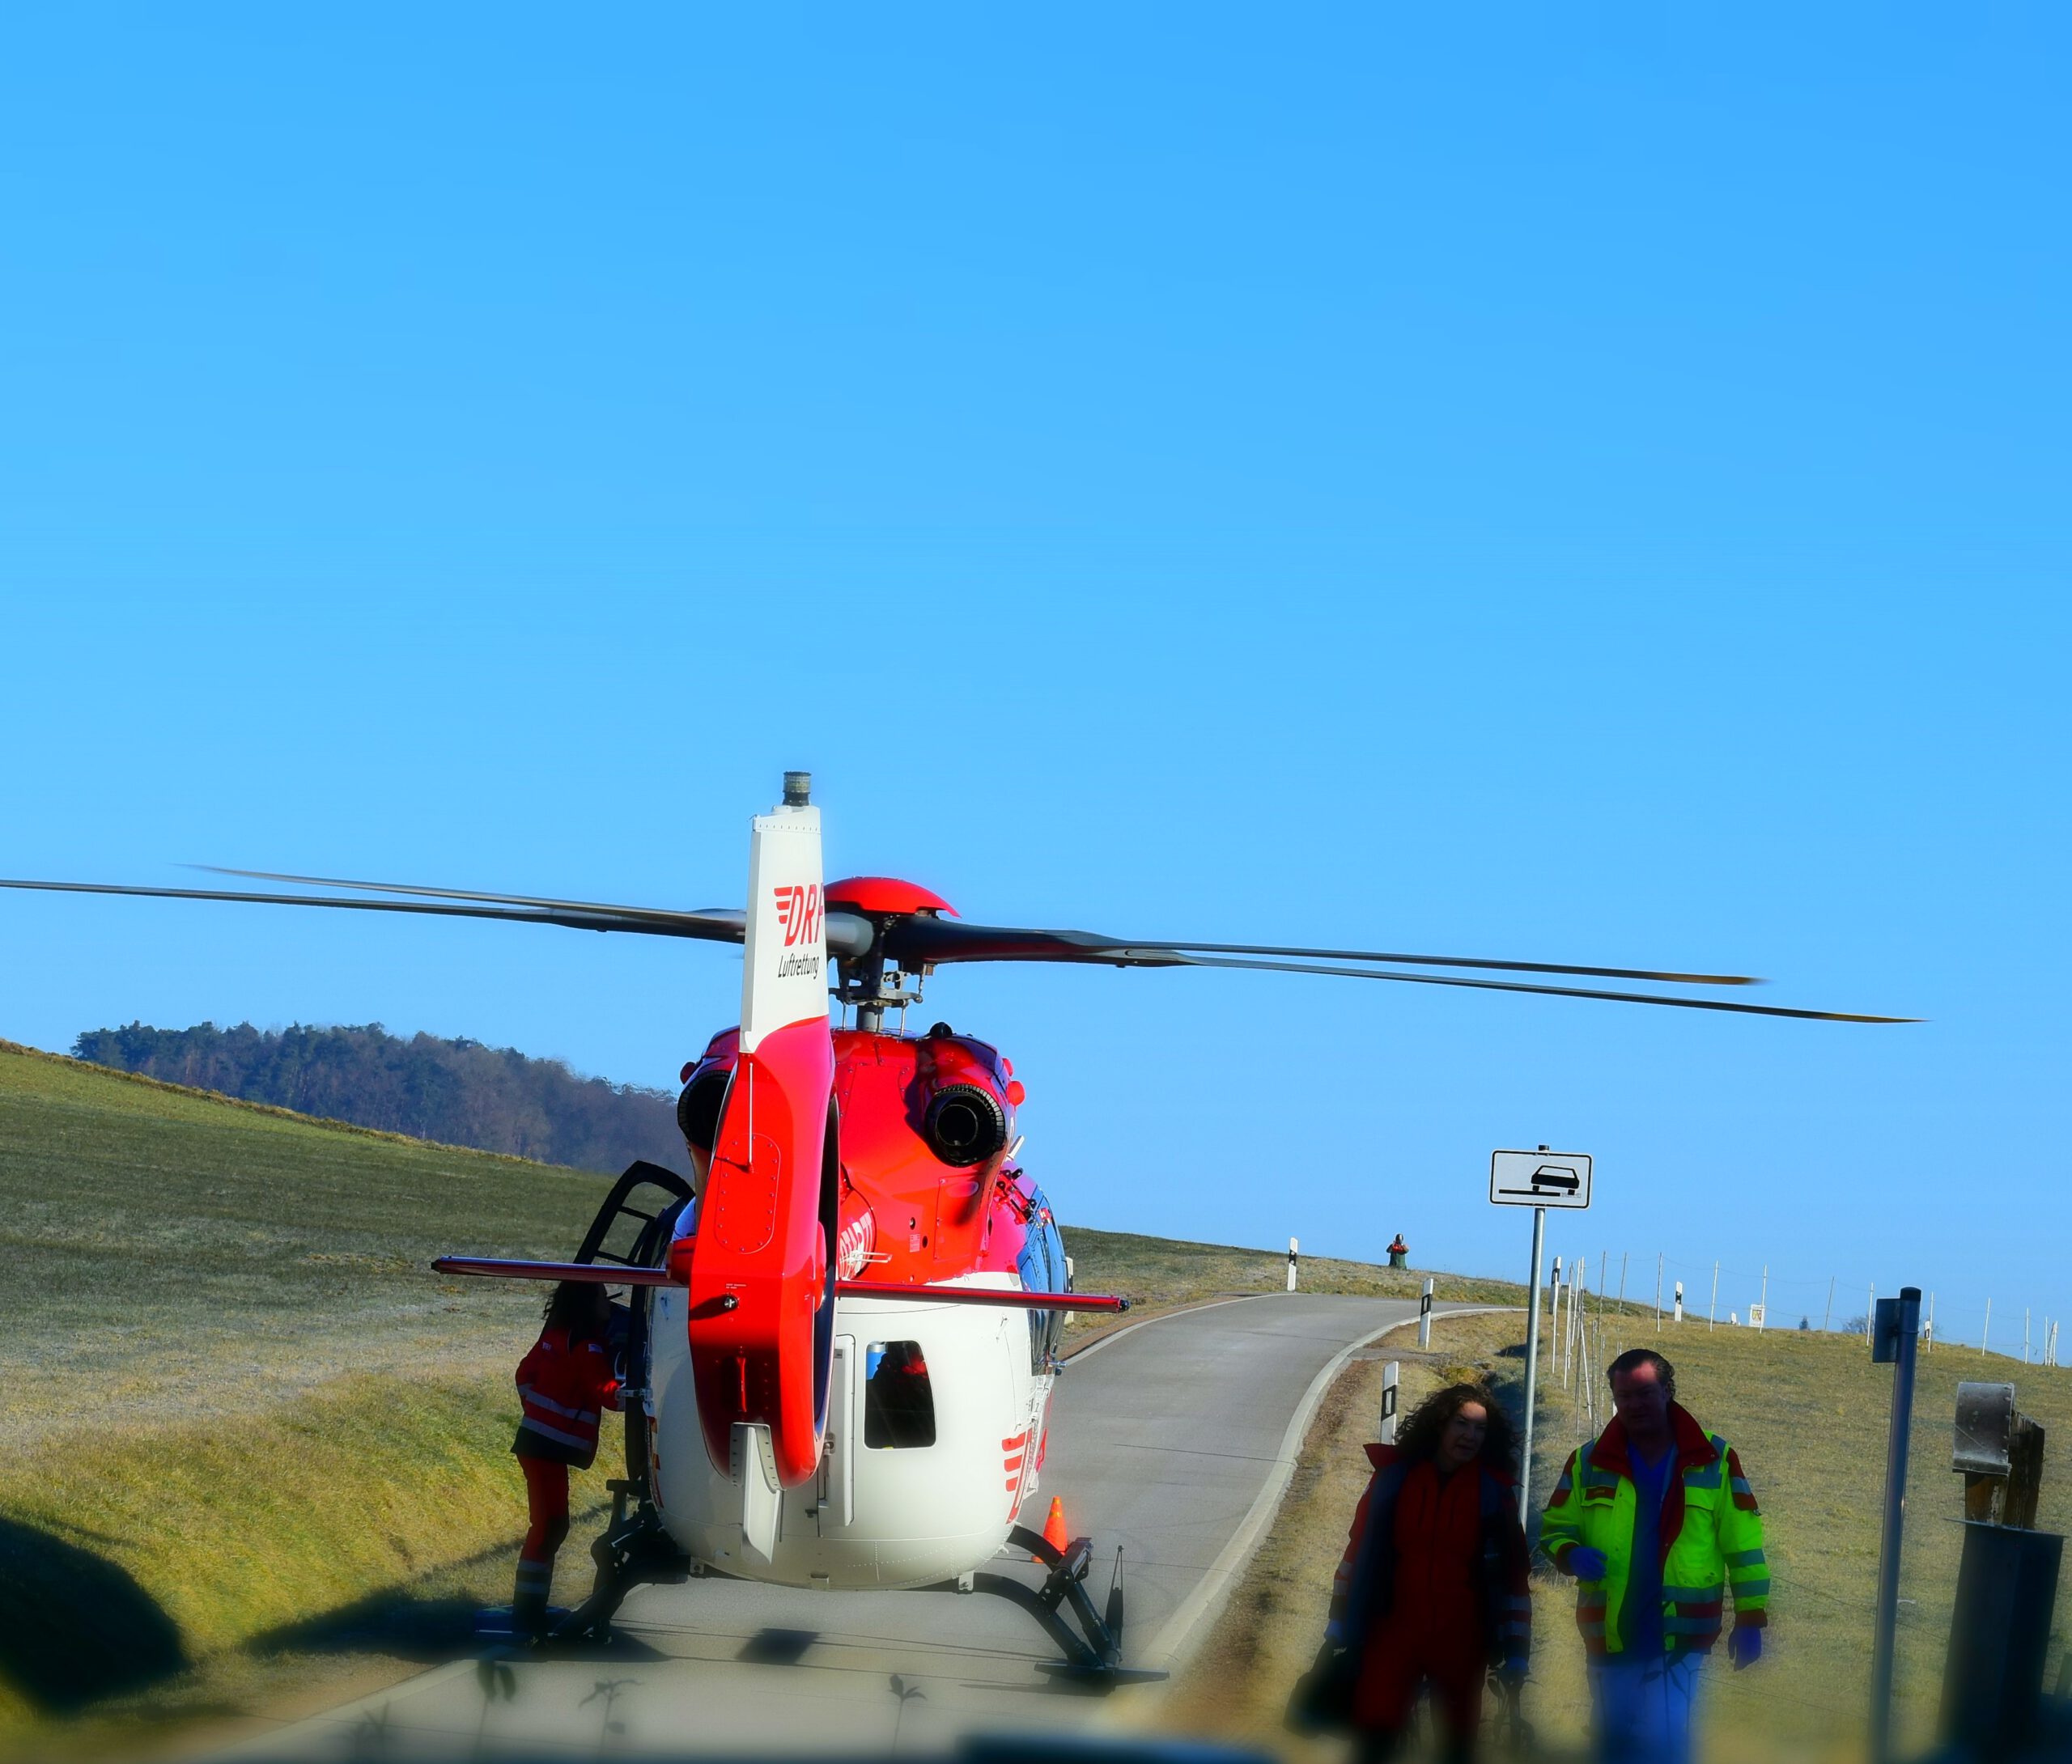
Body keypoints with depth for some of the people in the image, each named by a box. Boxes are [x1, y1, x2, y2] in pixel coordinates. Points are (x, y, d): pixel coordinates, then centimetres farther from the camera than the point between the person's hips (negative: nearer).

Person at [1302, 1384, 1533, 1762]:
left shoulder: (1494, 1491, 3)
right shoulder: (1394, 1478, 3)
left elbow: (1514, 1575, 4)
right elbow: (1358, 1553, 9)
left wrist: (1516, 1653, 1)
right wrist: (1339, 1630, 7)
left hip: (1461, 1645, 1)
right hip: (1392, 1635, 0)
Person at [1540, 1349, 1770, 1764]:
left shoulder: (1713, 1460, 2)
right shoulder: (1590, 1463, 8)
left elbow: (1744, 1544, 4)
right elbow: (1554, 1528, 15)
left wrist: (1751, 1619, 0)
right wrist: (1572, 1555, -9)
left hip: (1678, 1636, -4)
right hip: (1609, 1635, 4)